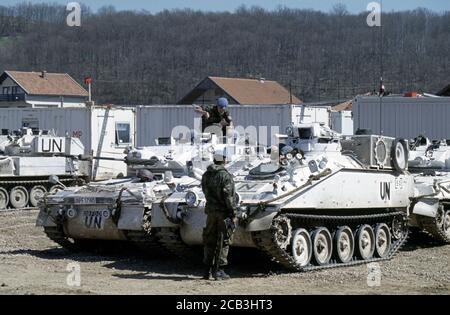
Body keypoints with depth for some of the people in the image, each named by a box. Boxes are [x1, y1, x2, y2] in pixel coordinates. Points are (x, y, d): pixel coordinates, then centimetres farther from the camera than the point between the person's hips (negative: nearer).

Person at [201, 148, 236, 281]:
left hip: (210, 210, 6)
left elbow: (206, 192, 10)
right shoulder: (225, 175, -13)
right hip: (223, 211, -6)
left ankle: (208, 270, 15)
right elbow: (228, 196, -16)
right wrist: (233, 211, -12)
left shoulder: (206, 175, 8)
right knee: (223, 242, -1)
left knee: (209, 240, 12)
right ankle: (218, 271, -2)